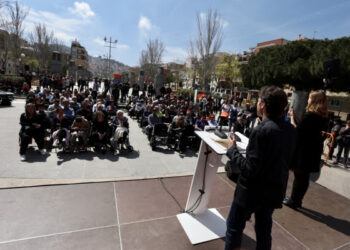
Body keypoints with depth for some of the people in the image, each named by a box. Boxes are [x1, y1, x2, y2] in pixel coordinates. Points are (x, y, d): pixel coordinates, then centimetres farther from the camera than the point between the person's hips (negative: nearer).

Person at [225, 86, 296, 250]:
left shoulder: (262, 130, -26)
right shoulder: (291, 130, -2)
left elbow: (250, 169, -25)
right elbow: (290, 163, 9)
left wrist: (232, 149, -14)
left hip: (253, 191, -7)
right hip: (275, 191, 7)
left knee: (234, 228, 13)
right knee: (264, 230, 24)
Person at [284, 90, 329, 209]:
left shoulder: (309, 115, -19)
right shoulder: (323, 117, 7)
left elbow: (297, 131, -17)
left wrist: (292, 118, -6)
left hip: (304, 151, -8)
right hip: (313, 151, 8)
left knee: (299, 176, 3)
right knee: (304, 176, 15)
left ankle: (293, 201, 16)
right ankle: (297, 200, 28)